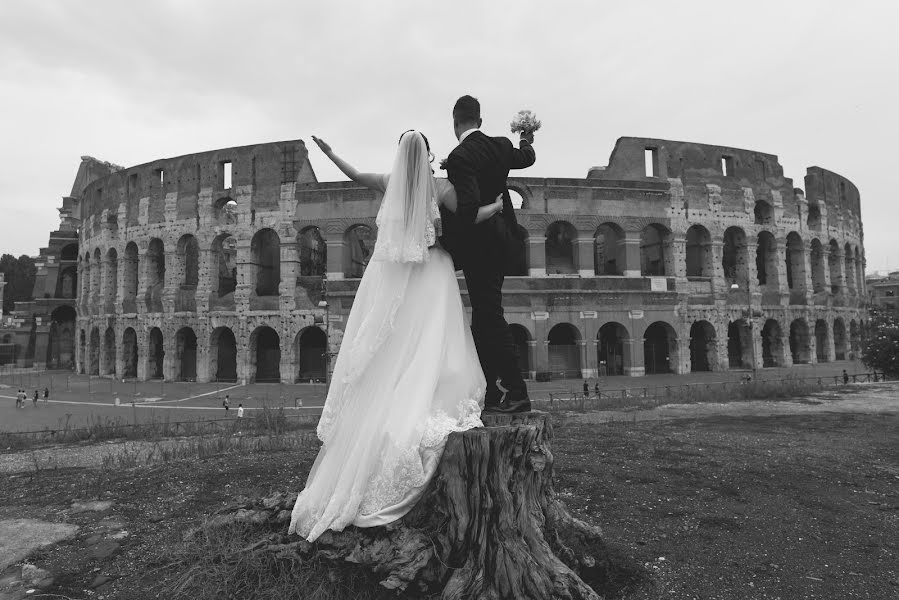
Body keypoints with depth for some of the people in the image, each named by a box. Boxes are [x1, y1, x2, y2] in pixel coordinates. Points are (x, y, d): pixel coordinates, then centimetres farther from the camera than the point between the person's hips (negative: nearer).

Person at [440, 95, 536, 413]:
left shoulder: (459, 156, -17)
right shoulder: (500, 146, 7)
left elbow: (468, 205, -28)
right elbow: (526, 158, 28)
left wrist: (447, 240, -16)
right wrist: (526, 143, 50)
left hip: (479, 247, -9)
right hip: (500, 241, 9)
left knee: (490, 317, -4)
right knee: (484, 318, 13)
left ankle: (517, 392, 2)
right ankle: (488, 392, 20)